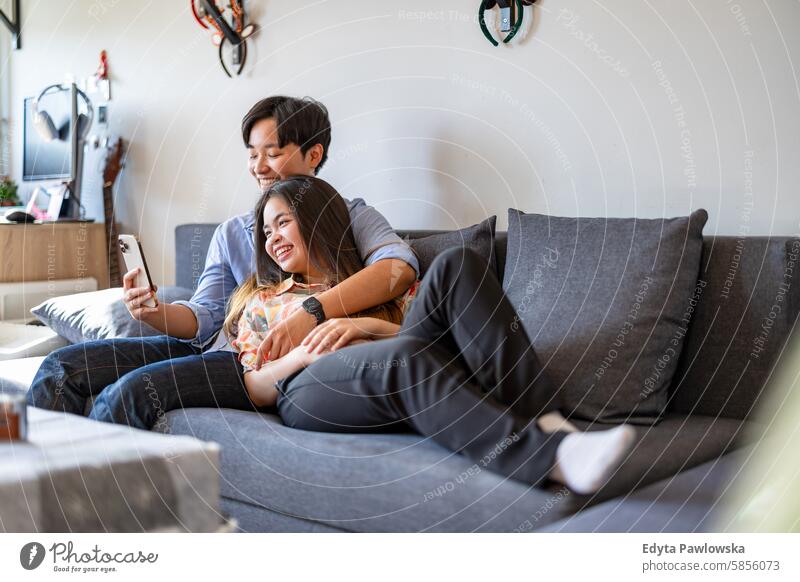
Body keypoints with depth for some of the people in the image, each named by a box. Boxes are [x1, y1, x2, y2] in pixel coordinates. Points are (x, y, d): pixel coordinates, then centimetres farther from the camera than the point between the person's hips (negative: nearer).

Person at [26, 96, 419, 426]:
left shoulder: (349, 217, 2)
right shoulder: (232, 232, 20)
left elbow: (401, 266, -20)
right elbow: (204, 318, 13)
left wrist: (312, 313, -33)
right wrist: (155, 313, -10)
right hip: (212, 349, 7)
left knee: (131, 391, -28)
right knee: (63, 367, -6)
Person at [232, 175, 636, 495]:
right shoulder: (261, 301, 31)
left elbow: (429, 334, 14)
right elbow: (253, 392, 18)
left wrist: (368, 326, -3)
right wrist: (302, 354, -1)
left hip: (398, 381, 2)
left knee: (455, 266, -22)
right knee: (403, 355, -38)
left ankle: (540, 418, -35)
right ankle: (553, 457, -55)